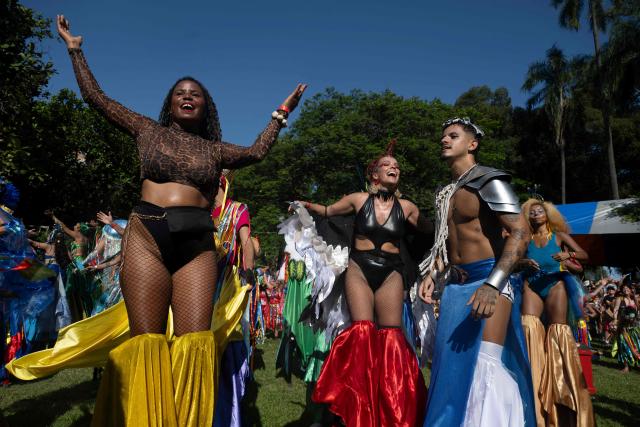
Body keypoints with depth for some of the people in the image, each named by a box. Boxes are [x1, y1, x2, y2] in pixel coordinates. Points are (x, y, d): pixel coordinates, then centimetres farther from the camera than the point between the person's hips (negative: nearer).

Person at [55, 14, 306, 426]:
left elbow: (257, 151, 16)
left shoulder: (214, 149, 21)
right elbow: (96, 97, 22)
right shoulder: (148, 130, 17)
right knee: (146, 341, -5)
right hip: (146, 237, -1)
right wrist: (76, 50, 26)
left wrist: (281, 114, 20)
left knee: (194, 342, -8)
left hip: (198, 245, 1)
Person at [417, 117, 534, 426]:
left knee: (486, 363, -12)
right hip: (455, 283, 8)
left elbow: (520, 233, -17)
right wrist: (433, 274, 7)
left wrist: (492, 285, -28)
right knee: (454, 362, 10)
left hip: (488, 278, -7)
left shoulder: (489, 181, -8)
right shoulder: (446, 193, 16)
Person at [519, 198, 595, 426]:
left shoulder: (559, 236, 8)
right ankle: (533, 381, -4)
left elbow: (584, 254, 2)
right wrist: (524, 262, -16)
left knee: (558, 331, -4)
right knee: (529, 327, -14)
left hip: (555, 285, -1)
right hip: (532, 286, 1)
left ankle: (562, 386, 10)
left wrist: (568, 255, -17)